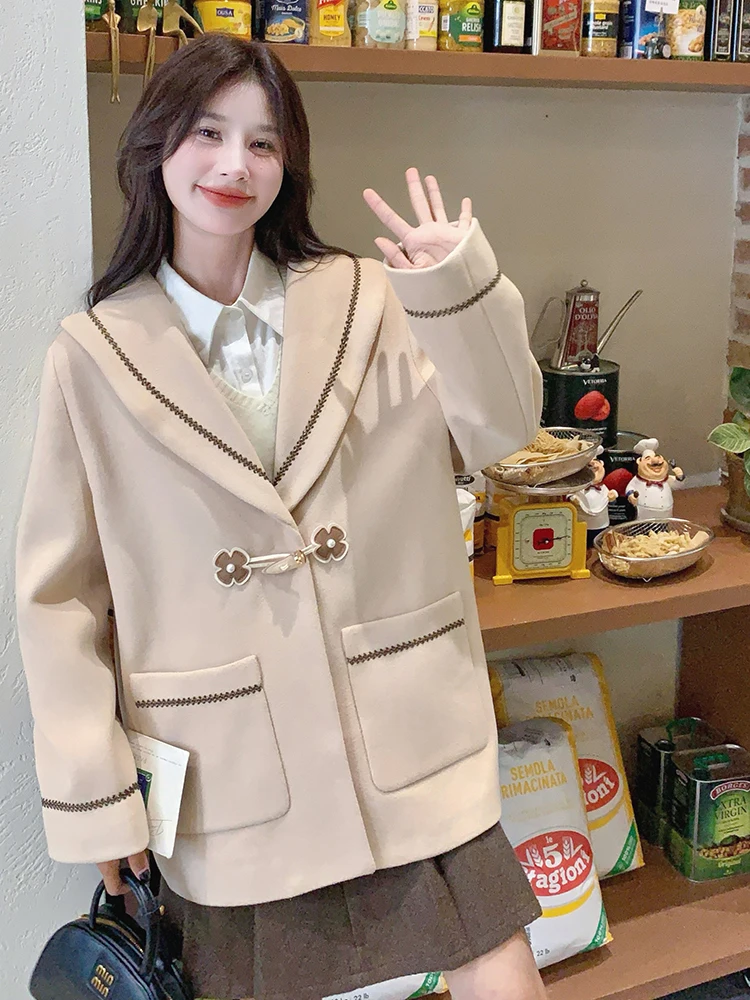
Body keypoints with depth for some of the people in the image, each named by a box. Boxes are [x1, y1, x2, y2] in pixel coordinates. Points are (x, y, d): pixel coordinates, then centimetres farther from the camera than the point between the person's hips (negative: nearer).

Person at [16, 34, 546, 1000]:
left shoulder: (365, 302, 2)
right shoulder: (95, 355, -3)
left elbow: (496, 430, 2)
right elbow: (57, 594, -1)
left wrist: (463, 290, -14)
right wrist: (92, 797, -3)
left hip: (402, 745, 2)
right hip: (229, 773, -1)